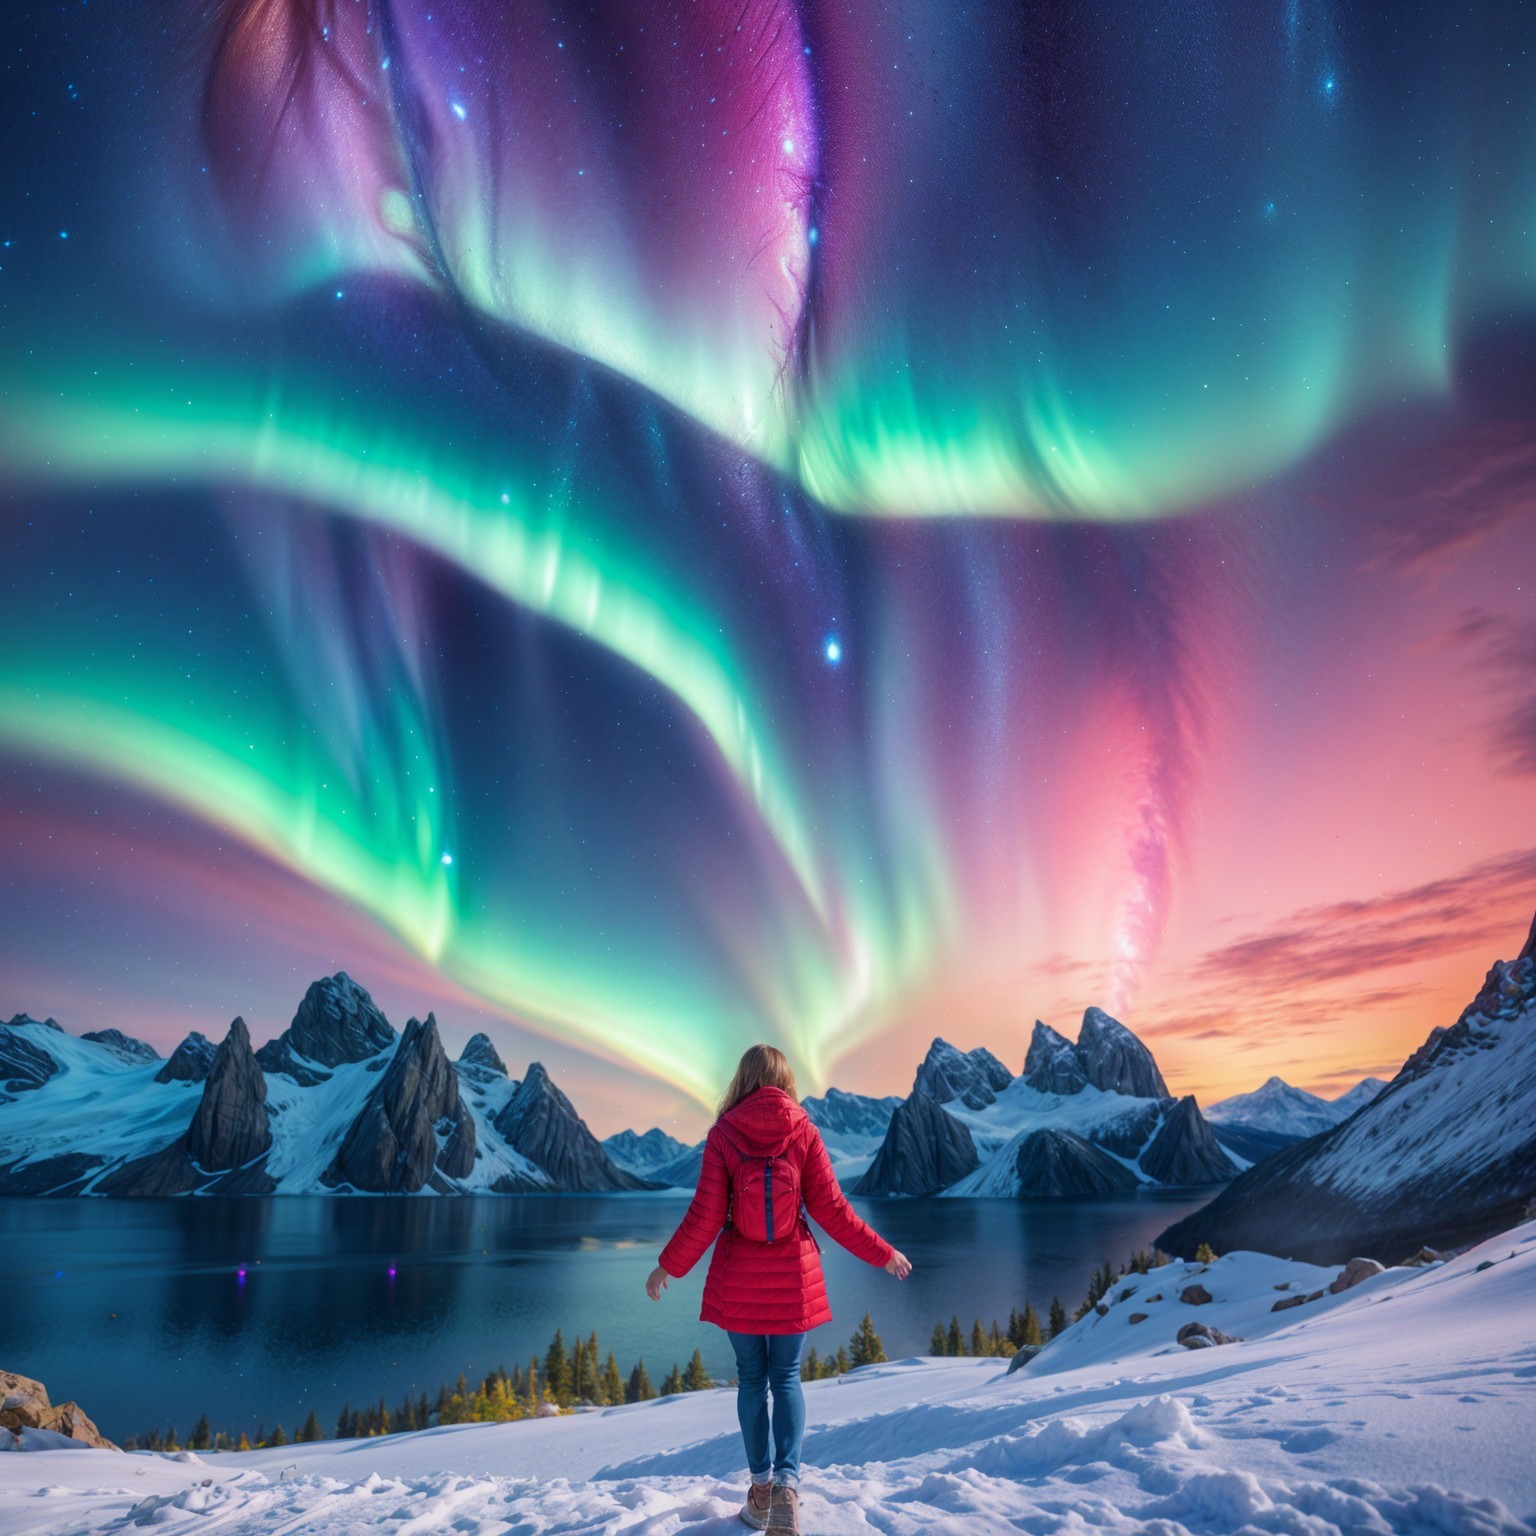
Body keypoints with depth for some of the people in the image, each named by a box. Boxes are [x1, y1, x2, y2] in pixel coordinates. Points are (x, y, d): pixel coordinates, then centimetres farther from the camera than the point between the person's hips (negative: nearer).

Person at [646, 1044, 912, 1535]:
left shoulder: (723, 1133, -9)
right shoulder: (803, 1131, -7)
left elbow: (705, 1215, -9)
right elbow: (831, 1209, -6)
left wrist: (668, 1267, 6)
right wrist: (882, 1254, 6)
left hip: (738, 1279, 0)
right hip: (793, 1275, 0)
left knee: (752, 1379, 16)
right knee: (786, 1378, 12)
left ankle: (761, 1488, 19)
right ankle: (786, 1482, -6)